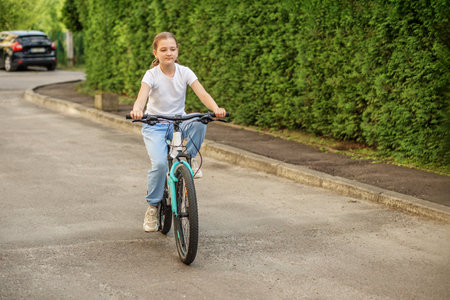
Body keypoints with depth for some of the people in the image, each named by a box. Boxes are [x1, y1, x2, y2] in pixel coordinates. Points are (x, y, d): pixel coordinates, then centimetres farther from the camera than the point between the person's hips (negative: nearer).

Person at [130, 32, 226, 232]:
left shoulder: (184, 72, -5)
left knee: (200, 122, -32)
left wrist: (216, 109, -39)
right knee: (160, 164, -25)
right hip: (154, 125, -2)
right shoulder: (151, 75, -12)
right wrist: (136, 110, -54)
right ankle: (152, 207, -5)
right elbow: (142, 96, -29)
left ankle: (189, 158, -7)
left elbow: (202, 93, -18)